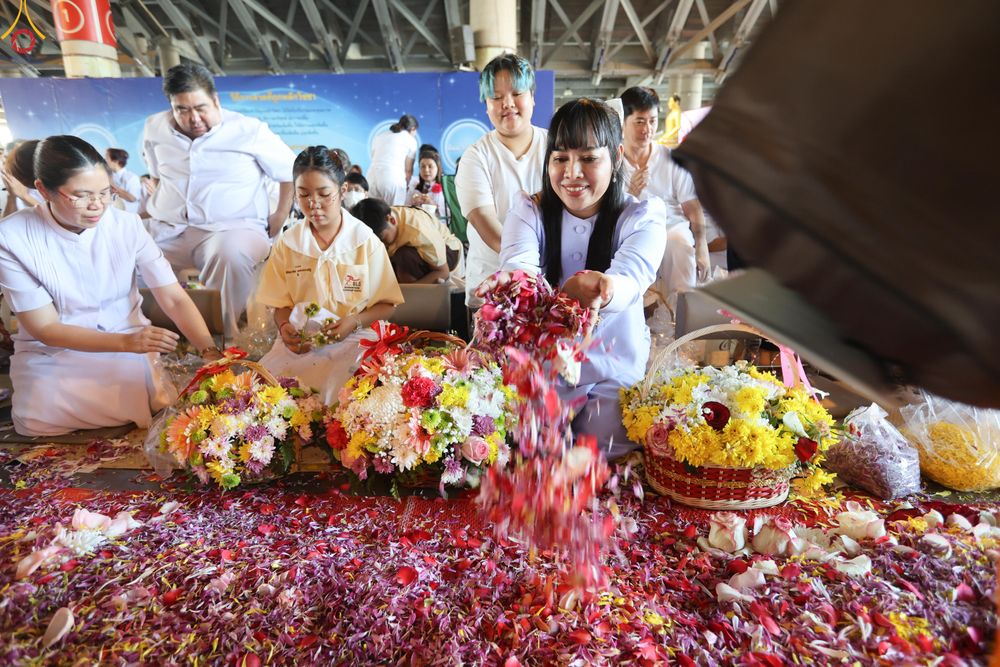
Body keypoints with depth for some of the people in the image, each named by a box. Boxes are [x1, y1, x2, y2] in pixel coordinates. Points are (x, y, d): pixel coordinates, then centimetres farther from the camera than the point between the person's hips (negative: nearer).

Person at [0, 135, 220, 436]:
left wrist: (211, 352, -28)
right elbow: (45, 328, -13)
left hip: (131, 343, 0)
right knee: (39, 420, -23)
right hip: (51, 353, 0)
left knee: (162, 405, -22)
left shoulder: (127, 224, -11)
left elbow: (175, 298, -13)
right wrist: (125, 342, -29)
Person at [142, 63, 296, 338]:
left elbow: (291, 173, 3)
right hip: (165, 229, 5)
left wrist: (279, 218, 1)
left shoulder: (250, 131, -3)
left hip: (230, 228, -5)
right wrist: (160, 208, 18)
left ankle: (225, 335, -23)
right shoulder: (155, 128, 11)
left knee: (230, 254, -40)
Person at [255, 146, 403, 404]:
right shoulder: (287, 244, 5)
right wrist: (284, 326, -12)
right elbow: (282, 304, 11)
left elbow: (386, 304, 1)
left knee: (337, 393, -31)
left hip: (353, 339, -2)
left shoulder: (366, 241, -3)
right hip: (300, 340, 3)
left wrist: (354, 321, -16)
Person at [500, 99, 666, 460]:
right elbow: (516, 269, -25)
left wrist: (603, 290, -52)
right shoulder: (528, 210, -4)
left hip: (615, 373, 0)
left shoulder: (643, 215, -7)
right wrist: (569, 291, -48)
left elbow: (630, 279, -27)